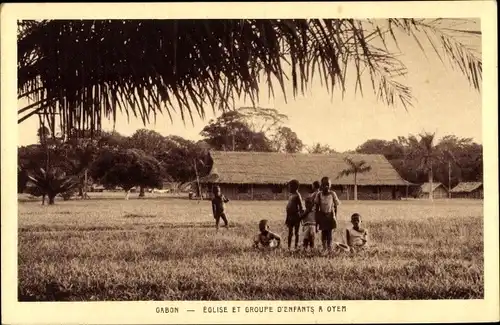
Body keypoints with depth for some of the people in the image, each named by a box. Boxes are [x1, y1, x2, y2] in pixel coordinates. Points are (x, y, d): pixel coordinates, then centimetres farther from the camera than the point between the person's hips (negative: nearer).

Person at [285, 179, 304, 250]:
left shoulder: (297, 196, -9)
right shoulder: (291, 195, 14)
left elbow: (300, 207, -11)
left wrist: (300, 216, -16)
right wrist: (287, 218, 18)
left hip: (296, 216, -8)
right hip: (290, 216, 8)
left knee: (296, 232, -1)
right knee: (290, 232, 9)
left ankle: (296, 247, 3)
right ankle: (289, 247, 12)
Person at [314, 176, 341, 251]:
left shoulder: (332, 194, -3)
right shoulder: (319, 195, -1)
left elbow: (335, 206, 3)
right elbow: (317, 208, 3)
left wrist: (335, 217, 0)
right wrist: (316, 221, 0)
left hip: (330, 216, -1)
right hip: (322, 216, 1)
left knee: (330, 233, -5)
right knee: (323, 233, 3)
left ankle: (329, 248, -3)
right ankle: (324, 249, 9)